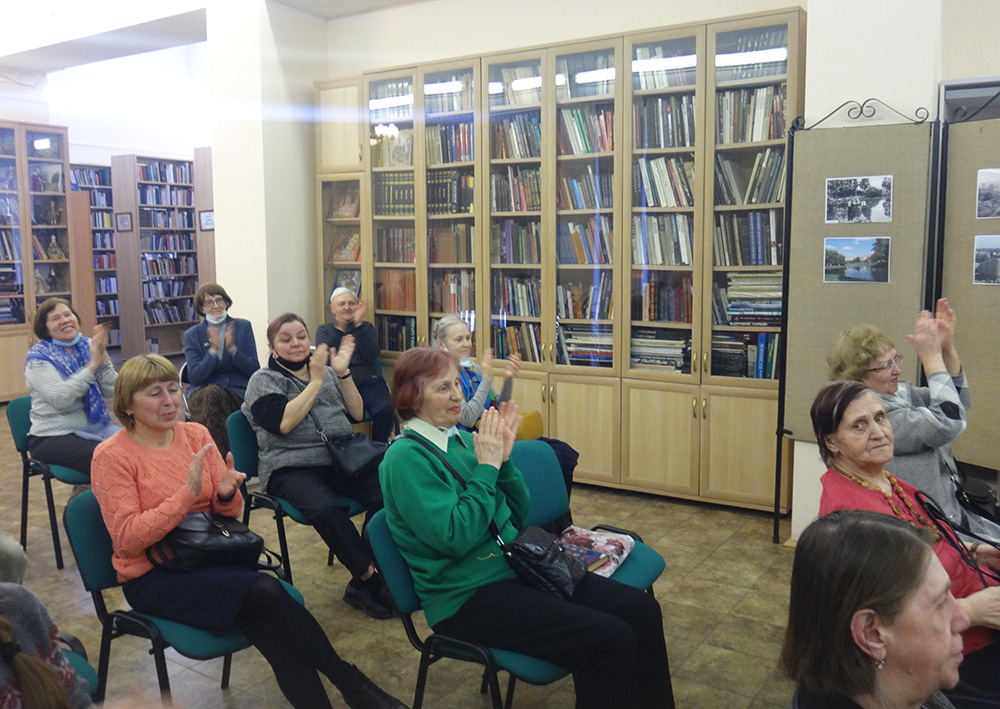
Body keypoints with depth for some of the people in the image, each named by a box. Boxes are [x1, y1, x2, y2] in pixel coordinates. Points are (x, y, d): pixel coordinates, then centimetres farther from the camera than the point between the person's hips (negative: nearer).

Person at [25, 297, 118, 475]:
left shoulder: (88, 346, 11)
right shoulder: (38, 356, -3)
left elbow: (110, 391, 2)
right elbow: (61, 400, -19)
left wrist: (103, 357, -11)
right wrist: (92, 364, -18)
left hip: (96, 427, 5)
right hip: (54, 436, -5)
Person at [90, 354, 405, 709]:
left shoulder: (196, 434, 5)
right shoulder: (112, 456, -7)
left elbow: (228, 513, 9)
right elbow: (127, 539, -15)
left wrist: (226, 493, -15)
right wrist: (188, 493, -24)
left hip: (208, 557, 5)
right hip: (152, 578, -5)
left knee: (268, 625, -28)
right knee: (264, 591, -28)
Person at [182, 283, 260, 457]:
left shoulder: (243, 327, 11)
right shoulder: (192, 335, 10)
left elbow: (254, 370, 4)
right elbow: (194, 377, -1)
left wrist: (232, 348, -12)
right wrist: (213, 350, -14)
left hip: (239, 393, -1)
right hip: (202, 394, 1)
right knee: (212, 393, -35)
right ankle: (223, 459, -30)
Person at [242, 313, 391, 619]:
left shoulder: (326, 370, 19)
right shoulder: (264, 380, 7)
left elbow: (356, 413, 12)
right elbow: (284, 423, -11)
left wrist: (342, 373, 0)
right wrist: (316, 381, -10)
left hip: (341, 459, 4)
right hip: (292, 468, -4)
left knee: (387, 495, -26)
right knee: (325, 508, -37)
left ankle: (361, 585, -13)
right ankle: (372, 580, -19)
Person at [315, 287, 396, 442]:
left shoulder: (366, 327, 20)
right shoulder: (324, 330, 18)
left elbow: (371, 355, 0)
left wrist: (358, 324, -3)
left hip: (369, 382, 1)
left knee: (385, 410, -30)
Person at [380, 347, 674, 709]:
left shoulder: (460, 438, 9)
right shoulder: (405, 458, -13)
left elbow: (518, 515, 11)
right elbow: (455, 538, -22)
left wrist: (503, 459, -4)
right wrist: (486, 467, -16)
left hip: (515, 568, 8)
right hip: (467, 597, -8)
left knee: (642, 610, -6)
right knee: (609, 639, -23)